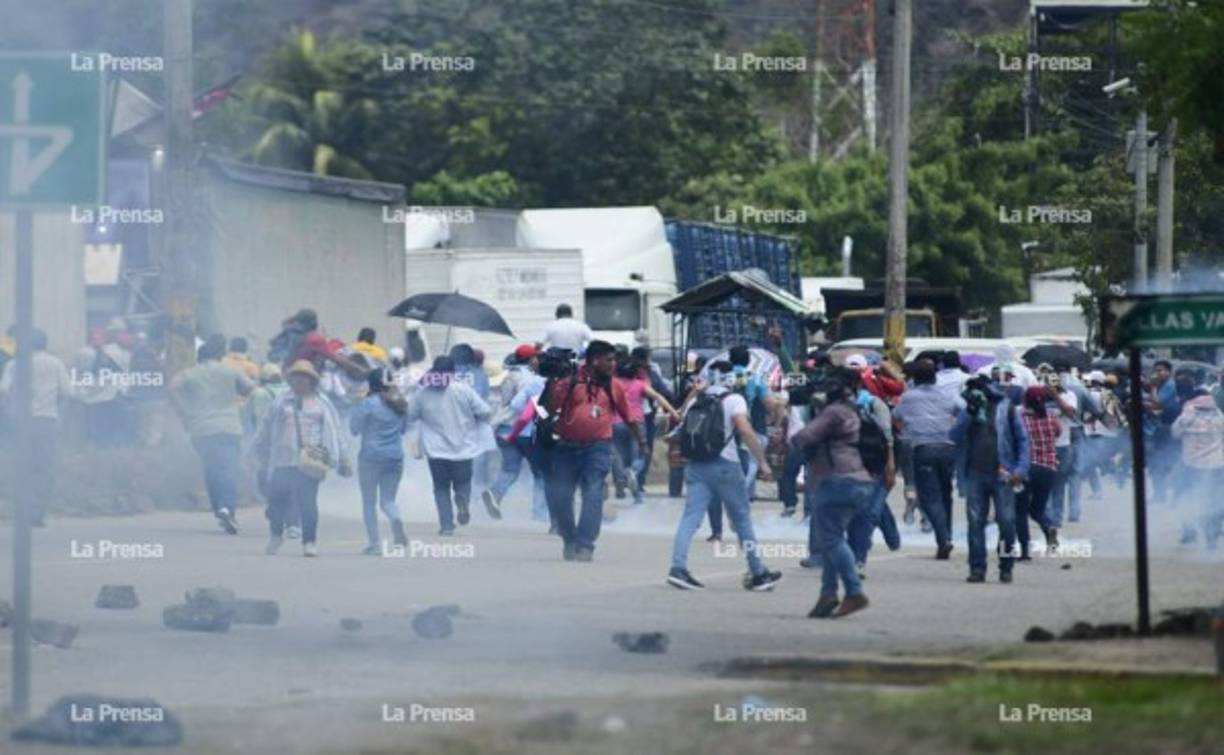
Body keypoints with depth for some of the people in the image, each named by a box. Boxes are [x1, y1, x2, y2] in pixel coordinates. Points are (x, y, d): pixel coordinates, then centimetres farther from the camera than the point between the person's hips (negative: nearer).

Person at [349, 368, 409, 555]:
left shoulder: (369, 403, -12)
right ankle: (397, 520, -23)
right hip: (395, 458, 4)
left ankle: (374, 544, 5)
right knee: (387, 500, 11)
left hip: (371, 457, -4)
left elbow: (354, 428, -5)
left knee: (369, 502, 8)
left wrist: (354, 411, 10)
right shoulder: (400, 403, 5)